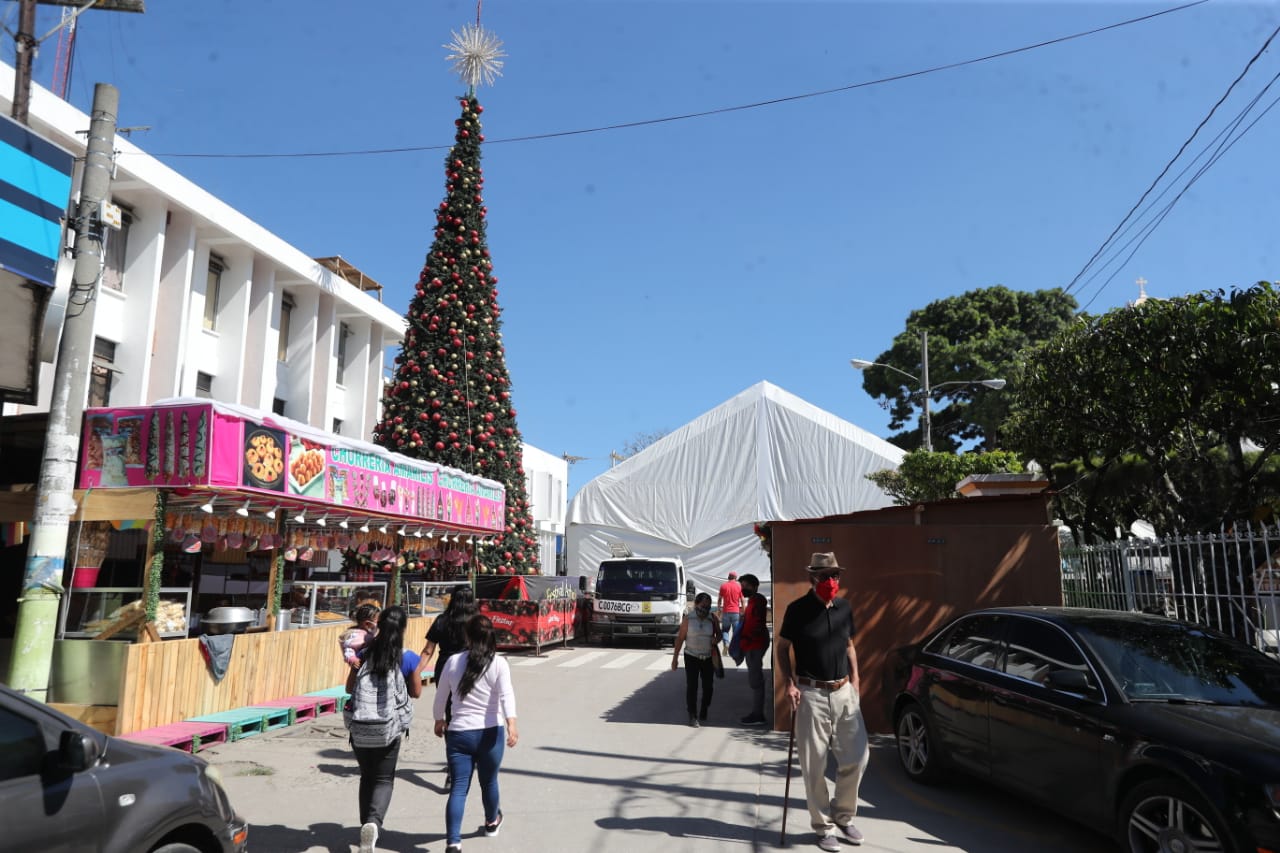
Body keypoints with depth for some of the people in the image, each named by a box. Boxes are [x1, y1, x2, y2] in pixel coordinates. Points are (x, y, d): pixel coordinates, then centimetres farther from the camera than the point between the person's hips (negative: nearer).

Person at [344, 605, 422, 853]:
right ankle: (373, 822, -17)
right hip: (389, 728, -2)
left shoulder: (365, 653, 0)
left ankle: (367, 827, 23)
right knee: (384, 780, 8)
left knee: (367, 778, 19)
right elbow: (416, 692, 4)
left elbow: (349, 688, 8)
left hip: (360, 727, 2)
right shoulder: (408, 659, -7)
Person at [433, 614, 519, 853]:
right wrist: (511, 725, -28)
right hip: (490, 733, -1)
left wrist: (439, 721, 27)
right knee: (489, 781, 21)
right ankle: (492, 822, 44)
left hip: (458, 733, 1)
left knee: (458, 788, 3)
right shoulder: (498, 664, -6)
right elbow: (506, 695, -20)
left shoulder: (453, 662, 1)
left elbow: (440, 696, 12)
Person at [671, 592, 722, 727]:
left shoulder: (712, 619, -3)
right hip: (691, 657, -3)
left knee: (708, 687, 9)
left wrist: (716, 639, -15)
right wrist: (675, 658, -6)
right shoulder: (688, 619, -10)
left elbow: (719, 633, 10)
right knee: (691, 686, -7)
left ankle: (703, 714, 28)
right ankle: (692, 716, 0)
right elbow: (680, 638, -6)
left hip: (708, 658, 3)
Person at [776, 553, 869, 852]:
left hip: (844, 692, 4)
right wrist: (790, 683, -10)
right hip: (811, 695, -4)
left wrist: (855, 681, 10)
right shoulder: (798, 609, -9)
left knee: (857, 756, 5)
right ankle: (823, 826, 19)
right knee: (814, 765, 2)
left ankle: (843, 815, 27)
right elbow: (782, 647, 0)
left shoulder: (845, 608, 5)